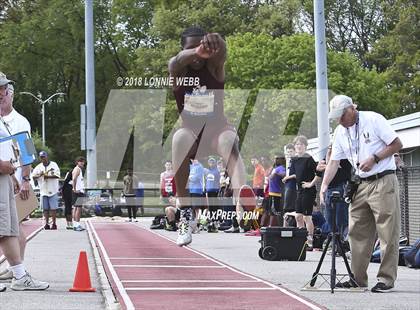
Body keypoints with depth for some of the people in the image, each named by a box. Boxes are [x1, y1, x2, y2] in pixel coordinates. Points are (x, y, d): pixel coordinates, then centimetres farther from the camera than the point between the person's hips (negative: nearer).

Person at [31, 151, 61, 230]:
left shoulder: (53, 165, 1)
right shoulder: (39, 167, 13)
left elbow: (57, 175, -10)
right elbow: (33, 176, 6)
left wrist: (47, 176, -14)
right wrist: (39, 175, -13)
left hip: (53, 190, -4)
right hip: (43, 190, 4)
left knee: (53, 208, -5)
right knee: (45, 208, 4)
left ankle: (54, 223, 0)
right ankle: (46, 224, 8)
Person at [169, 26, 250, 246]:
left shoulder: (214, 65, -13)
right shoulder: (178, 68, -13)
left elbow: (220, 53, -38)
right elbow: (177, 62, -39)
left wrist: (216, 44, -66)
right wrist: (195, 52, -65)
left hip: (217, 127, -1)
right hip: (191, 130, 1)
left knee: (229, 140, -35)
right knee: (180, 138, -34)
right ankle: (185, 215, -31)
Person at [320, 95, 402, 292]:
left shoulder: (374, 120, -8)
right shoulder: (340, 132, 10)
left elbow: (397, 144, -6)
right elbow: (334, 161, 10)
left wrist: (374, 159, -15)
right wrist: (324, 185, -4)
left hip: (383, 182, -7)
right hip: (360, 185, 7)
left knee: (388, 233, -6)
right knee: (357, 233, 7)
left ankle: (386, 279, -3)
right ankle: (358, 279, 14)